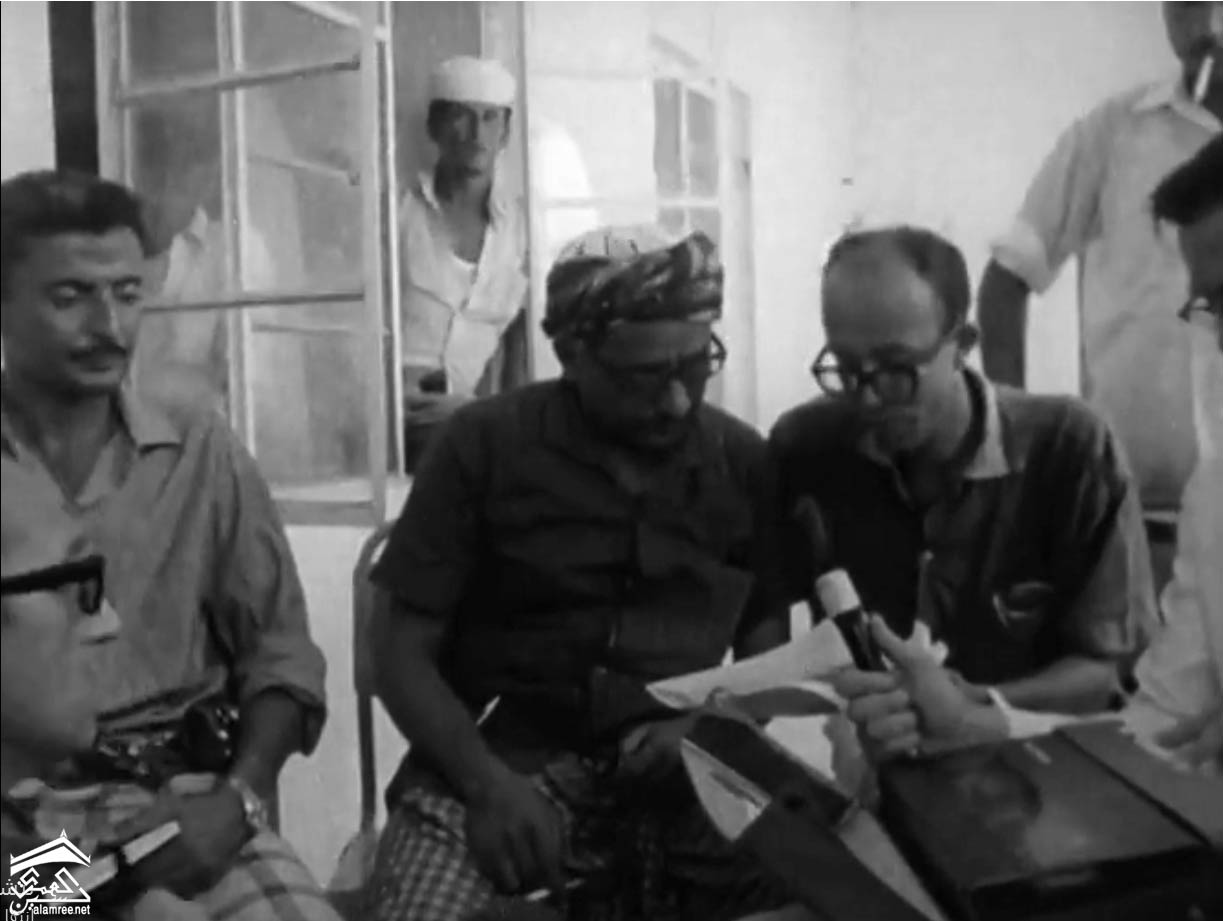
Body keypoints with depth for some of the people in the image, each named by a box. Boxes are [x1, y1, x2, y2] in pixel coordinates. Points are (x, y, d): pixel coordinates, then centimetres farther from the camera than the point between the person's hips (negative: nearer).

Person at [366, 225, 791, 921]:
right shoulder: (484, 446, -2)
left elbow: (768, 638, 11)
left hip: (684, 767, 3)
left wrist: (708, 726, -10)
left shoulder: (744, 459, 5)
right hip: (508, 751, -2)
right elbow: (405, 652, -2)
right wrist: (486, 782, -18)